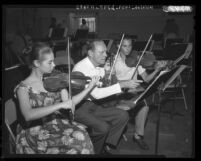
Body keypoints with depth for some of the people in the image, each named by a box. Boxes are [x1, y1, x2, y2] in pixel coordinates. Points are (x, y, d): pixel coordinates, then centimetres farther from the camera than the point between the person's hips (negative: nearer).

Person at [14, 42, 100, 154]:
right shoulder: (23, 88, -11)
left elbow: (69, 103, 4)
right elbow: (28, 115, -28)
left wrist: (90, 87, -5)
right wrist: (60, 105, -32)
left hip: (58, 123, 5)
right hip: (35, 132, -5)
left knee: (81, 135, -24)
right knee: (75, 141, -28)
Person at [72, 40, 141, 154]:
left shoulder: (100, 67, 6)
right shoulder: (80, 68, -21)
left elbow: (102, 90, 14)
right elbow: (96, 94, -29)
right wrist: (121, 85, -28)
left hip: (94, 105, 8)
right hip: (79, 108, -8)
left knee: (123, 115, -6)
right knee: (103, 127, -28)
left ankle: (108, 147, 4)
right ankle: (93, 151, -1)